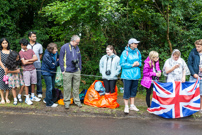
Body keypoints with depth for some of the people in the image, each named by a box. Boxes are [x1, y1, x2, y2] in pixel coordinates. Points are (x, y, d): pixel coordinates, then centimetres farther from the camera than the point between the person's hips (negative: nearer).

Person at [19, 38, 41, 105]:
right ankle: (27, 98, 7)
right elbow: (24, 62, -13)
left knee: (33, 83, 12)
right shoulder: (21, 52, -4)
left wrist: (28, 60, -9)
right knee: (27, 84, -1)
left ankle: (33, 96, 25)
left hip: (33, 69, 5)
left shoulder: (30, 50, 10)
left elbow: (36, 58, 0)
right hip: (26, 70, -5)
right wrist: (32, 61, -3)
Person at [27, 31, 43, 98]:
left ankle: (39, 93, 10)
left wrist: (37, 61, 7)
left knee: (38, 78, 1)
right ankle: (29, 92, 16)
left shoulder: (39, 45, 6)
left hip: (37, 64, 0)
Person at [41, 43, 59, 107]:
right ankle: (49, 103, 8)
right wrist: (57, 62, -13)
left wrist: (55, 63, -13)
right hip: (47, 72, -8)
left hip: (52, 72, 8)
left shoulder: (55, 53, -2)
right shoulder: (46, 56, -23)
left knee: (52, 87, 16)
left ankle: (46, 100, 34)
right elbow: (52, 66, -23)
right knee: (49, 88, -4)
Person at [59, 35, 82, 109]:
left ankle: (77, 101, 21)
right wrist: (63, 70, -7)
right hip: (67, 72, -4)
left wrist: (79, 68, 11)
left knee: (76, 87, 10)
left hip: (76, 71, 5)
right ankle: (67, 102, 10)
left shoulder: (77, 48, 10)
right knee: (67, 88, 0)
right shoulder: (64, 47, -6)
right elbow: (61, 59, -4)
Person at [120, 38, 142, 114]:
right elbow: (122, 64, -10)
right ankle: (126, 106, 9)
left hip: (136, 74, 5)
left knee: (134, 90, 13)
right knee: (127, 91, -3)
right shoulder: (125, 52, -10)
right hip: (127, 75, -5)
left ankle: (132, 105, 25)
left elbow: (140, 62, 16)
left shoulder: (137, 52, 6)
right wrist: (132, 65, -16)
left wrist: (138, 63, -8)